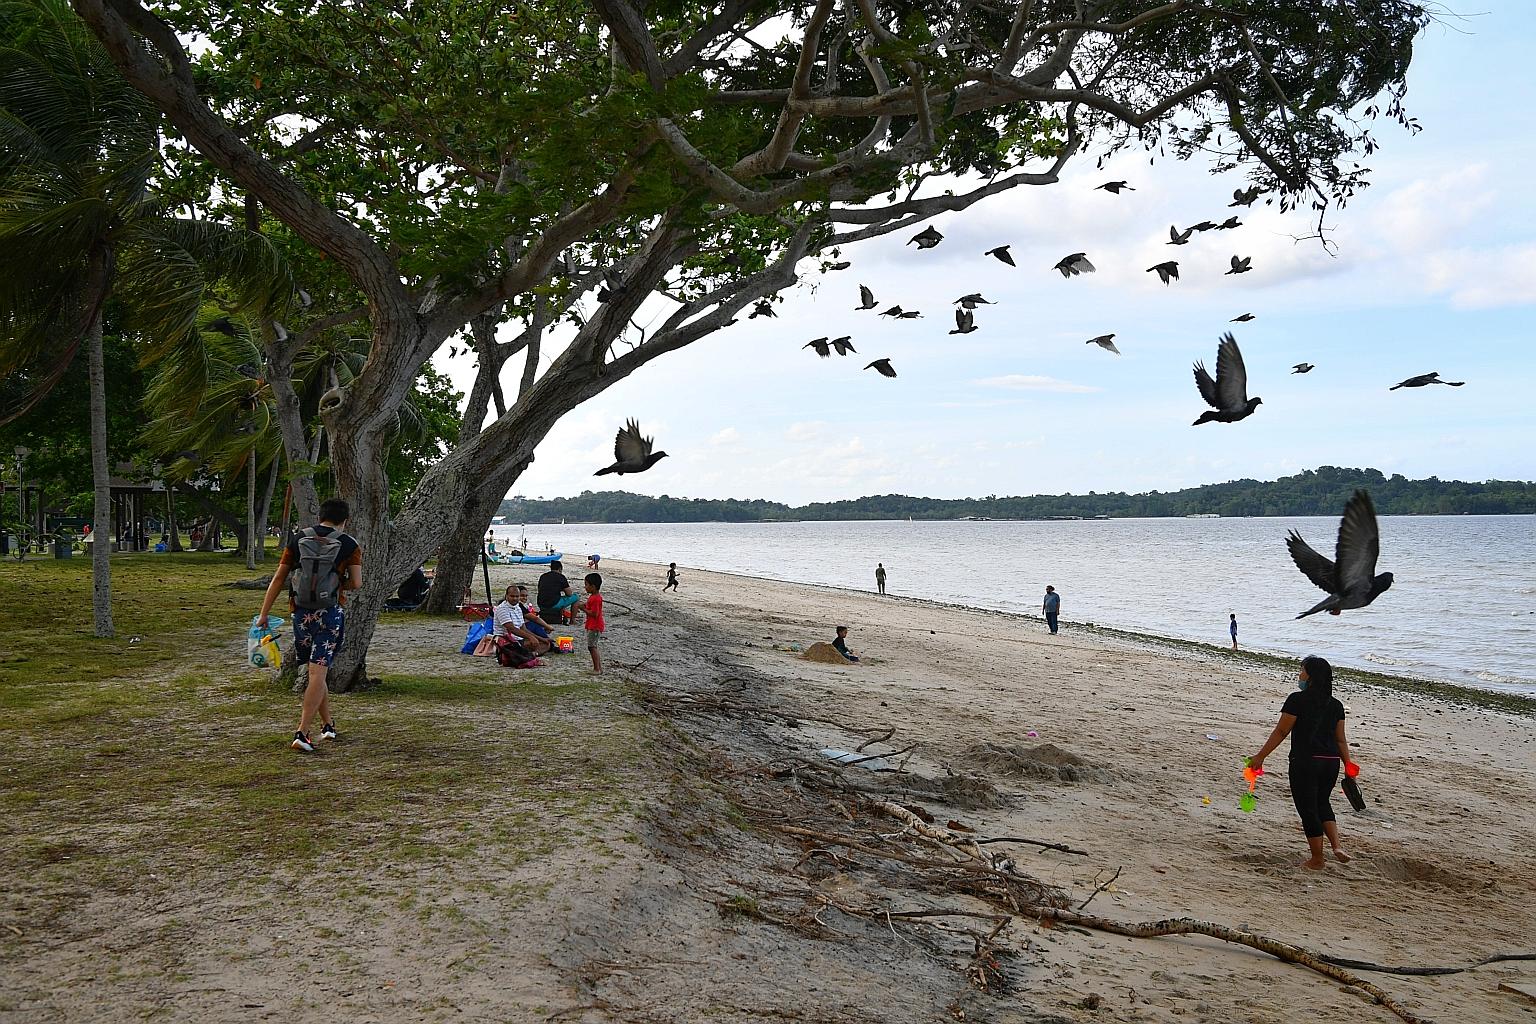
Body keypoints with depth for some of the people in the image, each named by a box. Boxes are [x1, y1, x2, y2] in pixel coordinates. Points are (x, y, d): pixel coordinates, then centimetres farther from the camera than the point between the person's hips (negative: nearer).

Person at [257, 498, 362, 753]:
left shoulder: (298, 540, 6)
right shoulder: (348, 545, -1)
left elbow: (278, 579, 4)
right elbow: (356, 583, -6)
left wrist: (263, 614, 7)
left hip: (301, 614, 3)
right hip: (331, 614, -3)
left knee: (315, 671, 18)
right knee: (318, 674, -4)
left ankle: (328, 724, 28)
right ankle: (302, 734, -13)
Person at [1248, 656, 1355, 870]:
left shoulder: (1297, 700, -10)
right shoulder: (1336, 705, 7)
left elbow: (1281, 732, -8)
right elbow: (1341, 740, 10)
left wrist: (1260, 756, -1)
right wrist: (1349, 766, 19)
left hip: (1305, 762, -6)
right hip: (1331, 762, 6)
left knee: (1308, 808, 7)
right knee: (1322, 803, 25)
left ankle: (1317, 859, 15)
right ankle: (1337, 846, 10)